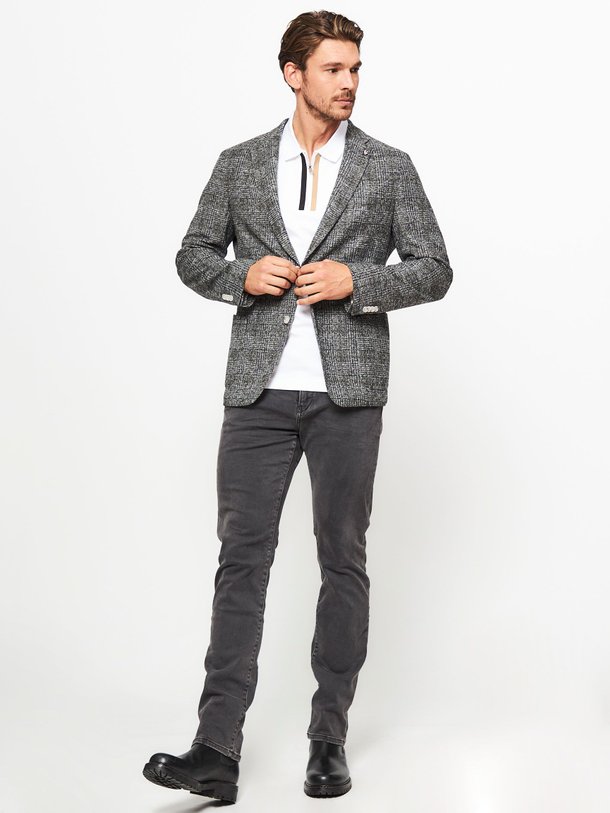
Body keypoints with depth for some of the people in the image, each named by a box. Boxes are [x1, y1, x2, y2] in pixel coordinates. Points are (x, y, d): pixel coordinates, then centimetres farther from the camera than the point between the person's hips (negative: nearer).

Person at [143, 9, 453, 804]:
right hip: (259, 389, 1)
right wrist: (242, 276, -6)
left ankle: (330, 739, 16)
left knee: (343, 559, 5)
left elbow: (434, 270, 4)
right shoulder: (239, 165, 9)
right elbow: (193, 255, 14)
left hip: (349, 389, -1)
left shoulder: (389, 168, 5)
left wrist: (357, 281, -12)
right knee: (242, 558, -2)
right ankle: (218, 752, -1)